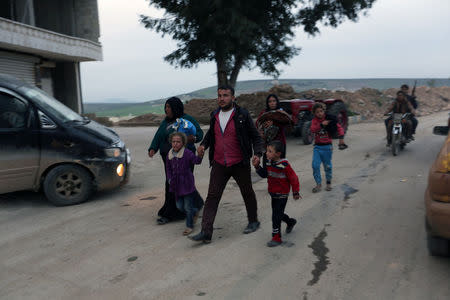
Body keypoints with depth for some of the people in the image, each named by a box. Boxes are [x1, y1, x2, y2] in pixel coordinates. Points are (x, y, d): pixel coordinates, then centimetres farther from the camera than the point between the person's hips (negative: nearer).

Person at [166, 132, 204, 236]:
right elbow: (168, 169, 15)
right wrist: (170, 180, 5)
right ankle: (195, 211, 37)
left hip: (187, 184, -5)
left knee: (188, 207, 2)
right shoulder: (170, 155, 4)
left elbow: (196, 161, -25)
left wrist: (200, 155, -46)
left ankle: (189, 226, 20)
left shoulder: (187, 153, -12)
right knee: (180, 206, 12)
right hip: (177, 185, 6)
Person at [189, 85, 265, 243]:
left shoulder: (242, 115, -8)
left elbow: (256, 136, -4)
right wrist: (204, 144, 5)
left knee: (247, 193, 14)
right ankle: (206, 232, -3)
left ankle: (253, 221, 37)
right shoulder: (214, 115, 6)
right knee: (212, 196, -4)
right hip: (219, 164, 3)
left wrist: (257, 153, -19)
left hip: (239, 164, -3)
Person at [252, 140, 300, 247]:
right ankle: (290, 222, 50)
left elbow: (293, 178, -15)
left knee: (276, 216, -7)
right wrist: (257, 167, -7)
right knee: (277, 213, 22)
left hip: (282, 195, -8)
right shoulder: (269, 163, -1)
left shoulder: (284, 165, -22)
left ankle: (276, 238, 4)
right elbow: (264, 174, 9)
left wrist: (296, 192, -9)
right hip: (273, 193, 8)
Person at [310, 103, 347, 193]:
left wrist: (341, 137, -21)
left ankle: (329, 183, 27)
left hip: (327, 146, -2)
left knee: (327, 166, 8)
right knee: (315, 165, -7)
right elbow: (312, 130, -15)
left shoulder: (329, 119, -4)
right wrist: (321, 124, -27)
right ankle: (318, 184, 5)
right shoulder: (314, 120, 2)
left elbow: (339, 127, -7)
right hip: (317, 146, 2)